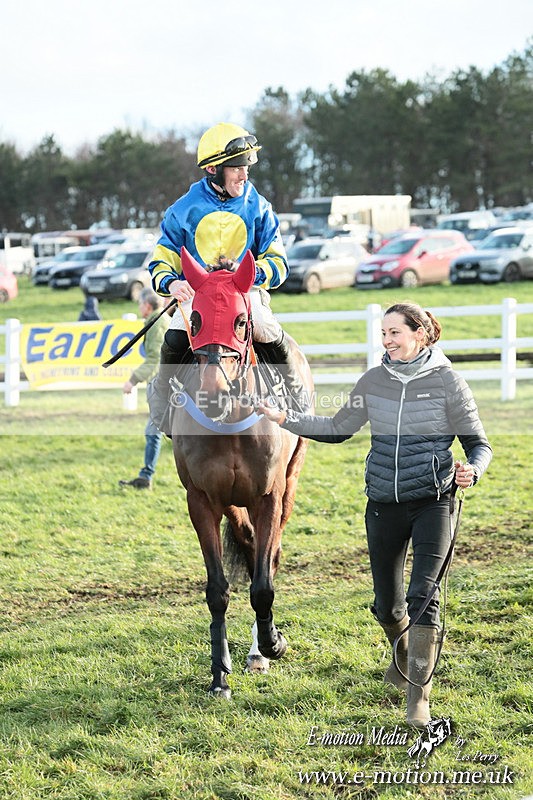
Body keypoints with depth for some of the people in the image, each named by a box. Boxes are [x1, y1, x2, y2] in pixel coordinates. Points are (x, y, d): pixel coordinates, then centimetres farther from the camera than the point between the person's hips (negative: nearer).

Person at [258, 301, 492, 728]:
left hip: (433, 503, -4)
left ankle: (418, 698, -12)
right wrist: (285, 418, 3)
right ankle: (405, 655, 44)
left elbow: (479, 443, -3)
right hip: (383, 505, 4)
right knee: (387, 604, 11)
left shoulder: (447, 382, -7)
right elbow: (337, 429, 12)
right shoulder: (373, 382, 3)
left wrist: (472, 470, -25)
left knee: (422, 596, -16)